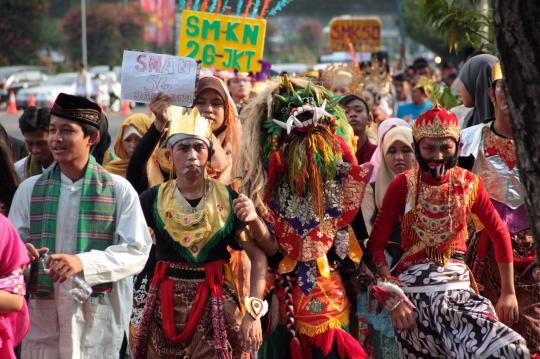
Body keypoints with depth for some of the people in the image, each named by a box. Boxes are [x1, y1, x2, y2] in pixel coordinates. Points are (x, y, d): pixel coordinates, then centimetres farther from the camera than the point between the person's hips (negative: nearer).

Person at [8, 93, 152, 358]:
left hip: (97, 319, -2)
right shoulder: (29, 190, 9)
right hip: (42, 316, 2)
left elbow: (137, 252, -7)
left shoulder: (119, 190, 1)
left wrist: (84, 262, -22)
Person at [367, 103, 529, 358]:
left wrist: (509, 292, 12)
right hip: (413, 290, -2)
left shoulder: (469, 183, 3)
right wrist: (392, 298, -16)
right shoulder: (403, 185, -4)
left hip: (459, 285, 2)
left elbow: (500, 234, 13)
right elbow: (376, 244, -7)